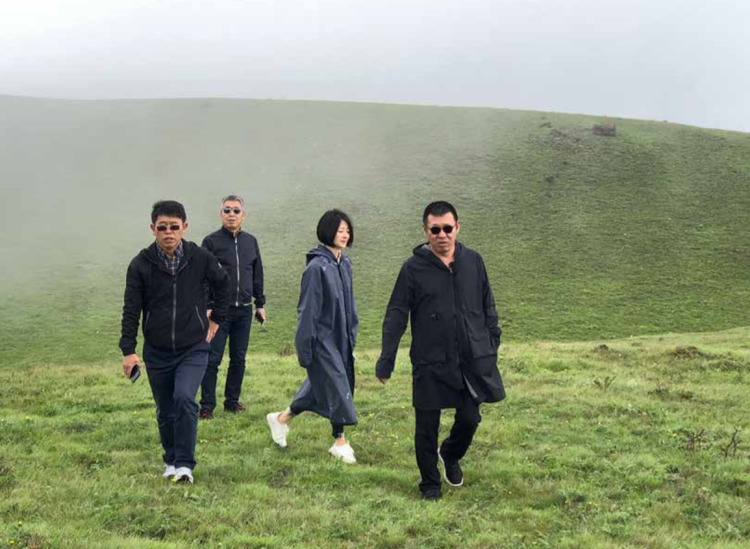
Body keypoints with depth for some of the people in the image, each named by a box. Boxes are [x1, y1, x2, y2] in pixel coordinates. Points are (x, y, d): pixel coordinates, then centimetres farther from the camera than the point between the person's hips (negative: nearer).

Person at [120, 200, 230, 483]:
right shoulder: (141, 265, -7)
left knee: (185, 399, -21)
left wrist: (216, 318, 13)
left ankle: (185, 465, -9)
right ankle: (172, 461, 31)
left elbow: (222, 284, 14)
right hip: (157, 352, 1)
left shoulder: (200, 258, -6)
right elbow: (131, 309, -3)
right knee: (165, 412, 9)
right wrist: (128, 350, -9)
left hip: (193, 348, -1)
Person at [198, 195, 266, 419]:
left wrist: (260, 304, 15)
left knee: (239, 358, 9)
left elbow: (257, 274, 17)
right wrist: (206, 307, -11)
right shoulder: (211, 241, -2)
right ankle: (207, 405, 2)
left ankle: (232, 400, 19)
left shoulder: (250, 241, 11)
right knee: (213, 359, -3)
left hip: (244, 310, 4)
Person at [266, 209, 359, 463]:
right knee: (336, 384, -3)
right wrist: (305, 348, -15)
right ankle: (340, 442, 12)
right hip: (322, 339, -8)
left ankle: (282, 418, 32)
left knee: (321, 384, 15)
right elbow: (308, 309, -16)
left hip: (340, 337, 8)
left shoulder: (345, 264, 7)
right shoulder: (316, 267, -17)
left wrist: (352, 333, 16)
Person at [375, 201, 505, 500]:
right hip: (430, 365, -2)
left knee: (470, 419, 8)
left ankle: (450, 455, 40)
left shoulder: (473, 261, 3)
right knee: (427, 427, 6)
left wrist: (492, 345, 12)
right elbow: (395, 317, -4)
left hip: (473, 362, 3)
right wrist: (386, 360, -8)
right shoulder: (414, 268, -6)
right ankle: (430, 483, 27)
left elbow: (488, 307, 13)